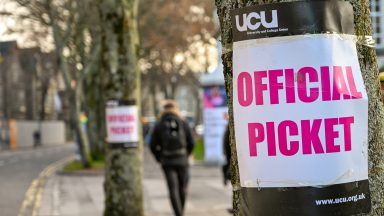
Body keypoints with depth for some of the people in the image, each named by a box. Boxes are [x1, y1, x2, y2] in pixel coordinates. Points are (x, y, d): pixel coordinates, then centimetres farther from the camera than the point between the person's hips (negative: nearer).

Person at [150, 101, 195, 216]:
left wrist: (159, 159, 13)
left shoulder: (159, 125, 1)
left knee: (173, 189, -1)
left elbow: (153, 145, -2)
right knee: (183, 188, 17)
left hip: (167, 162, 0)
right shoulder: (183, 123, 1)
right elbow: (191, 143, -1)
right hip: (182, 161, 1)